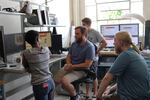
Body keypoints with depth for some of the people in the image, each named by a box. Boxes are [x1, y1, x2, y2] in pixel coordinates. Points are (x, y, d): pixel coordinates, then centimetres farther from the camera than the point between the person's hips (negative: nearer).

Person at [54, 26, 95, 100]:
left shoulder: (90, 47, -17)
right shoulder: (74, 44, 4)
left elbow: (87, 65, -21)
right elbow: (68, 57, 11)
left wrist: (72, 66, -19)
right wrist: (68, 64, -12)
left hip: (81, 70, -7)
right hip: (70, 67, 7)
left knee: (64, 81, -28)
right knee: (56, 79, -8)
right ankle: (71, 90, 16)